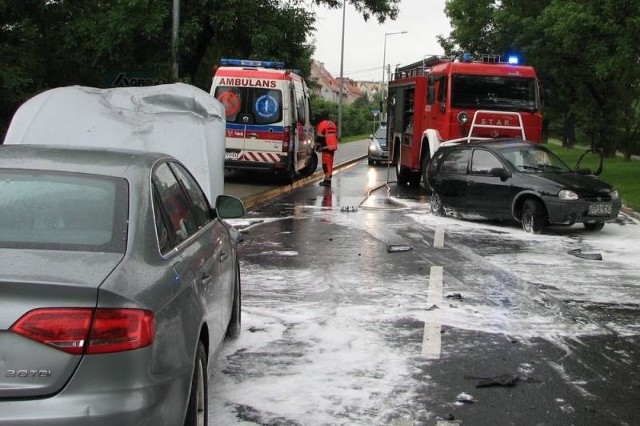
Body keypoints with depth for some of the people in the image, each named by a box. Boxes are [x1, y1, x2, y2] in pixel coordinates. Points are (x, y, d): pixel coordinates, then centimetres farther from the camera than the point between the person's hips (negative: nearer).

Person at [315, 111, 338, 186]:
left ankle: (327, 180, -10)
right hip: (333, 146, 8)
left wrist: (317, 147, -3)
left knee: (326, 163, -7)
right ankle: (328, 179, 20)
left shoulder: (322, 124, -9)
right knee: (330, 163, 14)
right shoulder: (332, 124, 17)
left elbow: (319, 137, -12)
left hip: (326, 147, -8)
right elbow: (336, 135, 22)